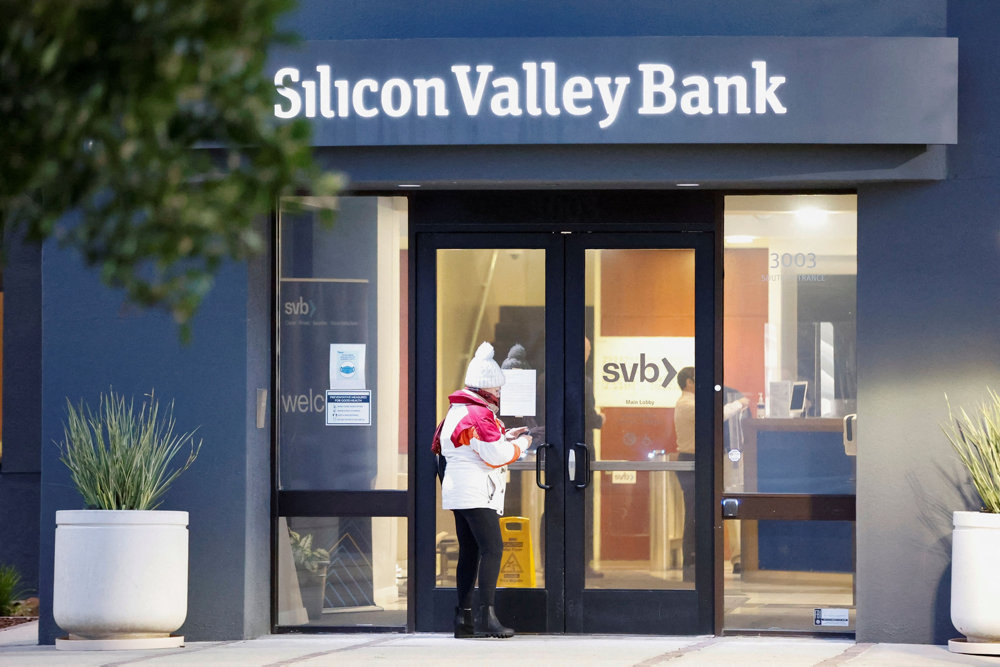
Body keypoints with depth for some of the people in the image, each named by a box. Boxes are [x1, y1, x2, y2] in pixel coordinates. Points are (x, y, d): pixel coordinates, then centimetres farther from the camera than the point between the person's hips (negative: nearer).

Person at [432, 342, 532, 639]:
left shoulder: (456, 411, 17)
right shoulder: (478, 414, -15)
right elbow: (497, 456, -18)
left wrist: (504, 437, 20)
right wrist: (521, 444, -2)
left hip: (458, 493, 11)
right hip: (477, 494, -11)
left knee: (469, 552, 12)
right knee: (492, 548, -13)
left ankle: (463, 617, 12)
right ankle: (486, 615, -20)